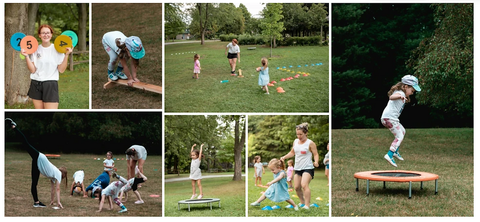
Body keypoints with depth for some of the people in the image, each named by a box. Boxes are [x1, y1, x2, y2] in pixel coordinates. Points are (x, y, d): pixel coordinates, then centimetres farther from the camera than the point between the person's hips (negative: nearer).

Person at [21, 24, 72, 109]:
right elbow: (32, 70, 1)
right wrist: (26, 56, -9)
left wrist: (66, 55, -14)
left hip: (51, 84, -3)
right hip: (35, 84, 3)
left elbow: (61, 70, -5)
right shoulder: (36, 49, 6)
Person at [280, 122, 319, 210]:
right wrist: (284, 157, 10)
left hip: (308, 168, -7)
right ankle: (302, 202, 28)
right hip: (297, 168, 7)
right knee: (296, 187, 7)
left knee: (304, 185, -24)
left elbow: (316, 154, -7)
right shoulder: (295, 141, 10)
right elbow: (292, 152, 23)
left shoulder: (310, 143, -8)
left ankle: (307, 205, -24)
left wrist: (316, 161, -27)